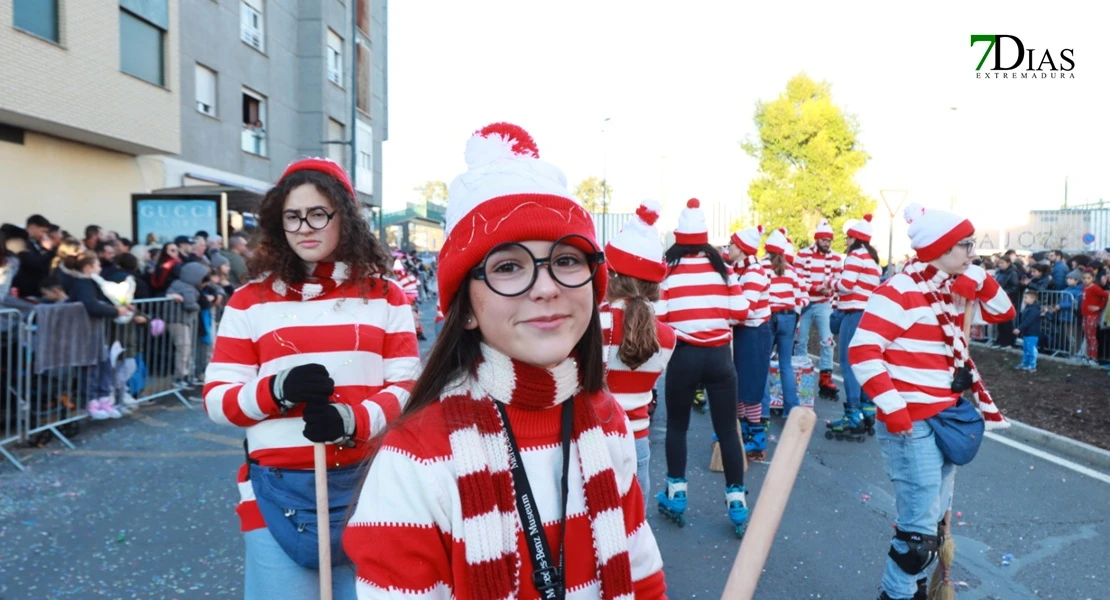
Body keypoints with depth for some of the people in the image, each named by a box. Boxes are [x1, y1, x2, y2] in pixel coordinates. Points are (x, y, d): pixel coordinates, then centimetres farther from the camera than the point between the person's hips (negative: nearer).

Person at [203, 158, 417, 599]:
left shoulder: (384, 296, 4)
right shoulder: (251, 301, 3)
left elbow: (408, 387, -1)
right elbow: (217, 399, 1)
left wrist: (355, 421, -19)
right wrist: (278, 390, -18)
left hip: (367, 484, 1)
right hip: (279, 490, 0)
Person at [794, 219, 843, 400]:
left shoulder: (835, 258, 3)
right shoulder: (803, 255, -3)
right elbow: (798, 280, -8)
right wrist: (818, 288, -20)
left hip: (823, 304, 1)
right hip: (804, 303, -1)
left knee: (827, 341, -3)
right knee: (800, 341, 7)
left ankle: (825, 379, 5)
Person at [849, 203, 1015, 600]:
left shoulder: (954, 292, 10)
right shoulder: (899, 291, -16)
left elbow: (1001, 314, 19)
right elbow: (862, 352, -22)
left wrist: (982, 281, 0)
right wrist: (892, 409, -23)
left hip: (947, 418, 9)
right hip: (911, 423, -9)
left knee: (936, 518, 18)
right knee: (920, 525, -4)